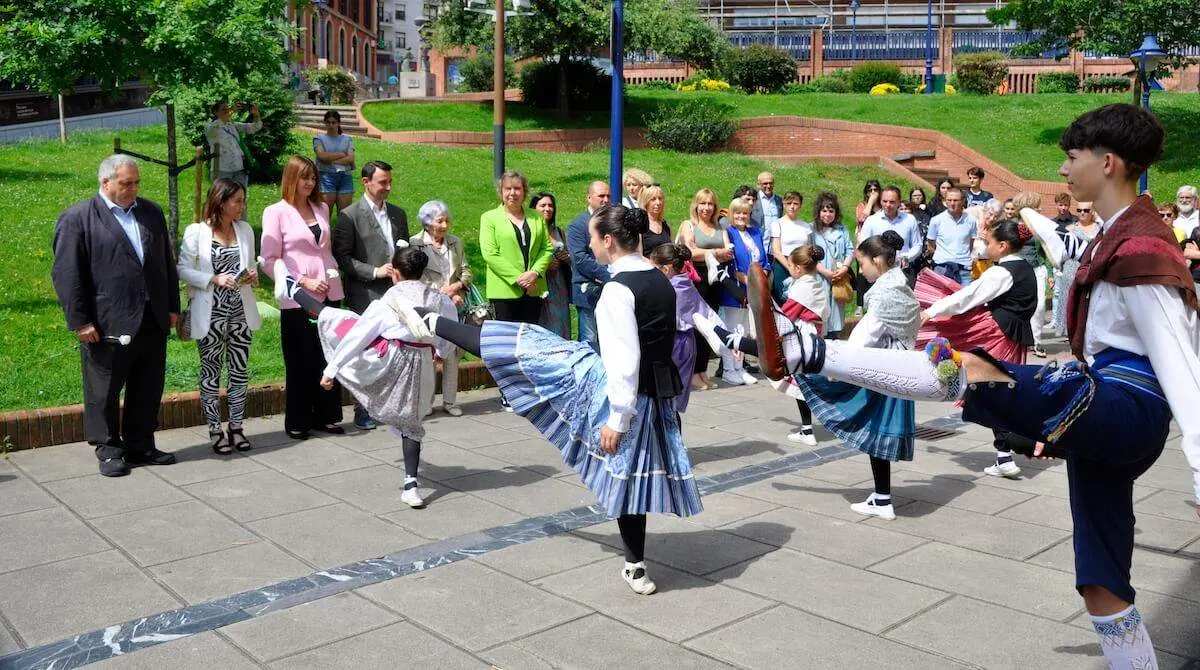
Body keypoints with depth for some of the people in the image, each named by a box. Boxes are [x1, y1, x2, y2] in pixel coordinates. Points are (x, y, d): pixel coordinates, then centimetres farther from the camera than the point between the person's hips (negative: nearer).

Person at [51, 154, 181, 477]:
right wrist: (80, 320, -11)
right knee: (104, 392, 6)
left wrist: (172, 306, 13)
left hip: (153, 322, 5)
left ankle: (141, 446, 25)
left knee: (148, 390, 12)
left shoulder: (151, 212, 12)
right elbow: (66, 274, -7)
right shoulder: (76, 218, -4)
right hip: (107, 326, -5)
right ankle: (109, 450, 20)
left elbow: (166, 262, 16)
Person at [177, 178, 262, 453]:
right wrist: (215, 279, -20)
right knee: (211, 372, 6)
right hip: (211, 314, -4)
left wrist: (253, 276, -5)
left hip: (241, 312, 5)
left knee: (240, 370, 8)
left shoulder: (245, 230, 9)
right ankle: (215, 430, 15)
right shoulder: (196, 232, -6)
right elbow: (183, 269, -8)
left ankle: (236, 426, 20)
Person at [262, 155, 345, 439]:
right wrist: (304, 281, -12)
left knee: (329, 357, 6)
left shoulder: (321, 208, 13)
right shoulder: (276, 212, -2)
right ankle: (297, 422, 14)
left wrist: (333, 273, 3)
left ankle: (326, 416, 17)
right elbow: (269, 260, -5)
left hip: (330, 294, 4)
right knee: (300, 362, 2)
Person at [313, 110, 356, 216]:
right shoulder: (319, 139, 10)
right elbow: (322, 156, -7)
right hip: (327, 176, -2)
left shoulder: (347, 139, 15)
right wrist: (342, 154, -1)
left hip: (345, 177, 2)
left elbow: (351, 158, 1)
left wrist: (331, 160, -6)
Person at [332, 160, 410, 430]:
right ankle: (362, 410, 10)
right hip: (366, 297, -5)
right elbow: (341, 257, -8)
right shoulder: (350, 215, -4)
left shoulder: (398, 213, 15)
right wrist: (375, 271, -15)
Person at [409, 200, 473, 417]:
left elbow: (467, 272, 13)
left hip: (453, 307, 4)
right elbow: (416, 279, -7)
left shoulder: (455, 243, 12)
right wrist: (446, 296, -11)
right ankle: (426, 401, 8)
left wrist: (455, 287, -8)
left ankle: (449, 401, 14)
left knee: (452, 354, 5)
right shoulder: (414, 244, -2)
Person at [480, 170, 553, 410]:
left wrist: (536, 272, -8)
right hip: (505, 291, -4)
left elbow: (547, 248, 10)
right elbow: (490, 254, -8)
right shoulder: (490, 218, 2)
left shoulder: (536, 219, 15)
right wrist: (517, 277, -15)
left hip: (533, 290, 4)